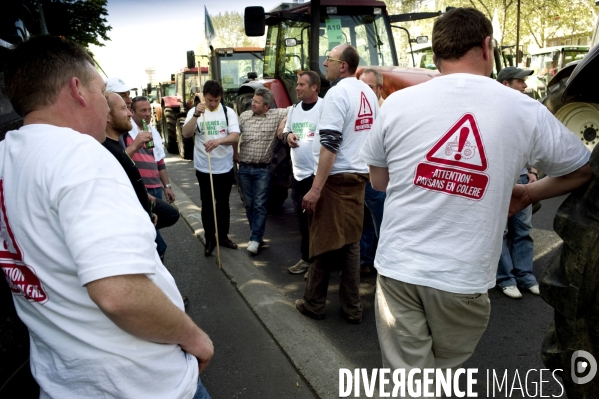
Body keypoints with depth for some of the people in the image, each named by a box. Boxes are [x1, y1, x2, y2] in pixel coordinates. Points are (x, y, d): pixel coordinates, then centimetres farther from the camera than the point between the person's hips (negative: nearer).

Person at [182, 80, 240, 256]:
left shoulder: (228, 112, -2)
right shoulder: (195, 112, -2)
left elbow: (235, 137, -14)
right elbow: (186, 134, -17)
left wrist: (218, 141, -33)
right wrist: (196, 115, -32)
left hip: (225, 167, 1)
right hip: (203, 168, -1)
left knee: (223, 203, 13)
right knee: (207, 204, 8)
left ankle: (223, 236, 28)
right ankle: (209, 239, 20)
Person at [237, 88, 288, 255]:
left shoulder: (277, 115, -5)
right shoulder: (244, 115, 5)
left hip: (263, 169, -4)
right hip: (244, 168, 4)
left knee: (259, 205, -3)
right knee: (249, 204, 11)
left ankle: (255, 239, 2)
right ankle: (257, 234, 24)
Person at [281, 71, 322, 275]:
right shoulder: (294, 109, 12)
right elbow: (284, 132, 20)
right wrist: (288, 136, -2)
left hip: (317, 174, -7)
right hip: (298, 173, 7)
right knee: (302, 218, 15)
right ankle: (307, 258, 29)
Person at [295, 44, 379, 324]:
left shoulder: (337, 93, -14)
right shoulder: (368, 92, 11)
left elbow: (330, 144, -21)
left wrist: (316, 189, -21)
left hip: (336, 178, -8)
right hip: (359, 176, 8)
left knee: (325, 242, 4)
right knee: (351, 242, 12)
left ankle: (313, 304, 18)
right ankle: (352, 308, 20)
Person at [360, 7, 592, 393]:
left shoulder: (397, 103, -4)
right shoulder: (525, 110, -4)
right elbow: (583, 170, 13)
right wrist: (526, 194, 26)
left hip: (398, 268, 0)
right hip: (464, 277, 0)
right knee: (446, 376, 25)